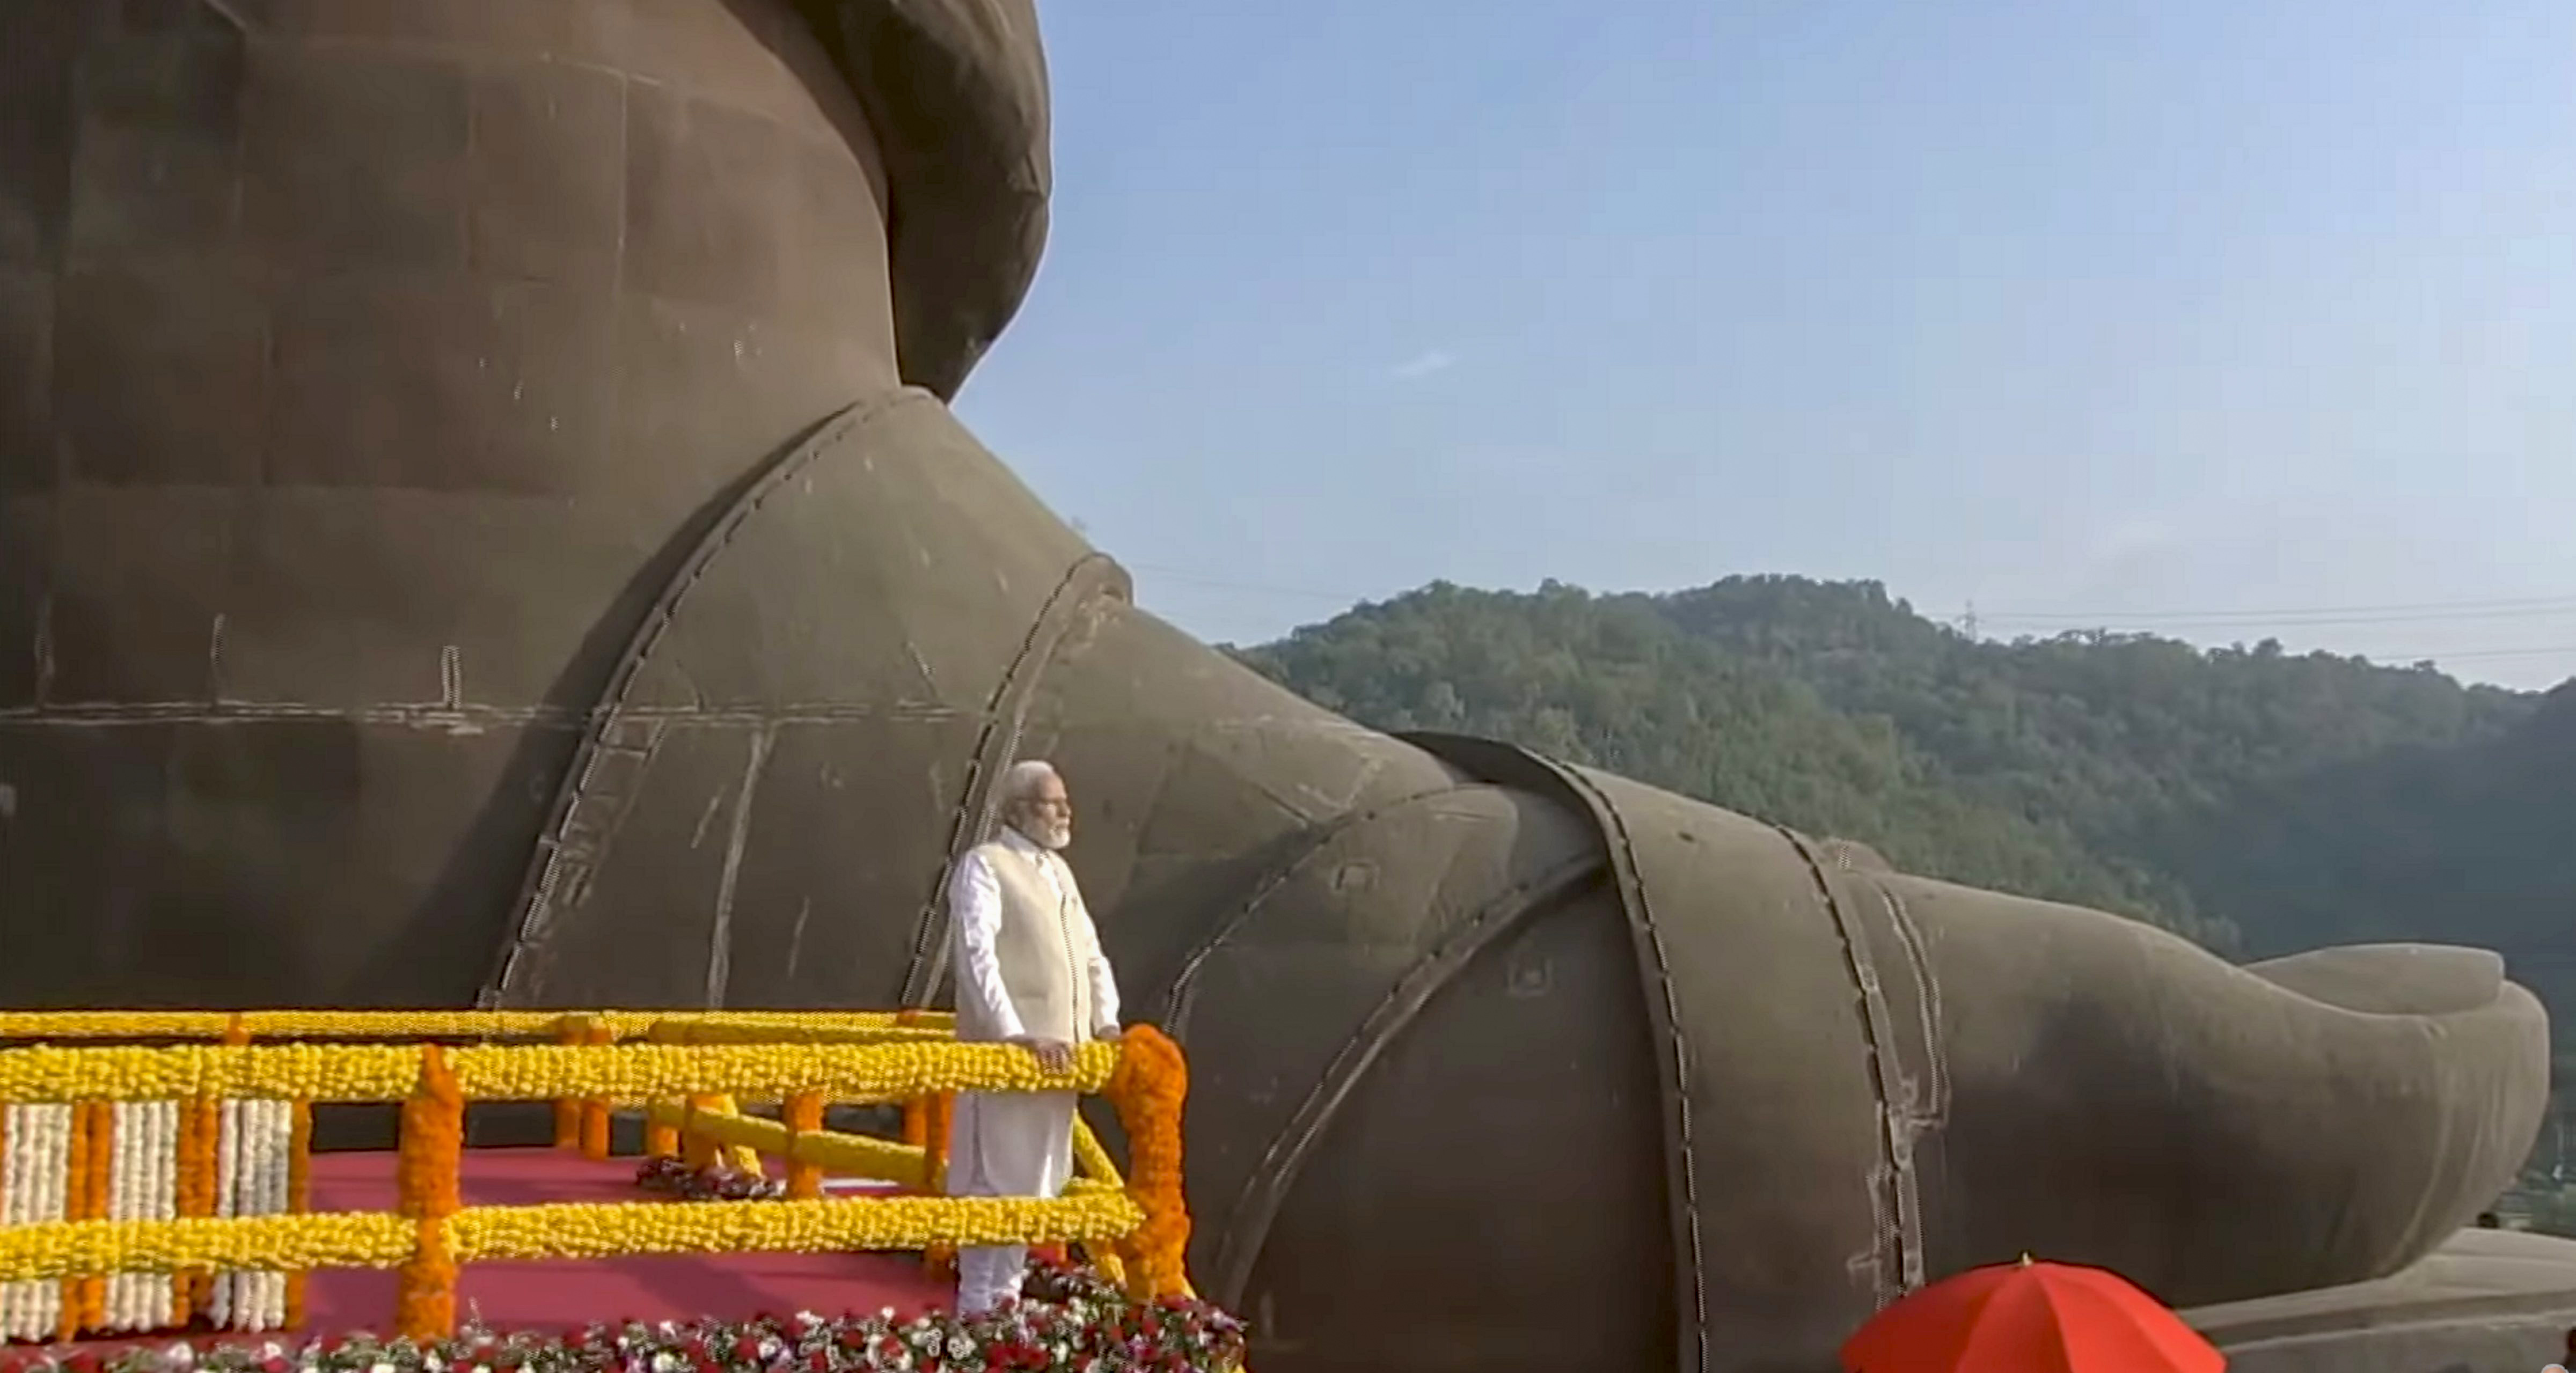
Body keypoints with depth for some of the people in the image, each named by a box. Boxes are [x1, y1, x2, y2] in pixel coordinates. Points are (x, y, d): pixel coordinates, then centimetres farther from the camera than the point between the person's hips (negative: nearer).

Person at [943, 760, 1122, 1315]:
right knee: (995, 1181, -4)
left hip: (1059, 1055, 8)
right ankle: (977, 1306, 4)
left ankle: (1006, 1294, 23)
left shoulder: (1058, 871, 18)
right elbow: (977, 957, -18)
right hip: (1004, 1056, -8)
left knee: (1036, 1180, 13)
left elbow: (1090, 953, 20)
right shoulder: (983, 867, -7)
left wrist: (1106, 1020, 5)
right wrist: (1016, 1035, -26)